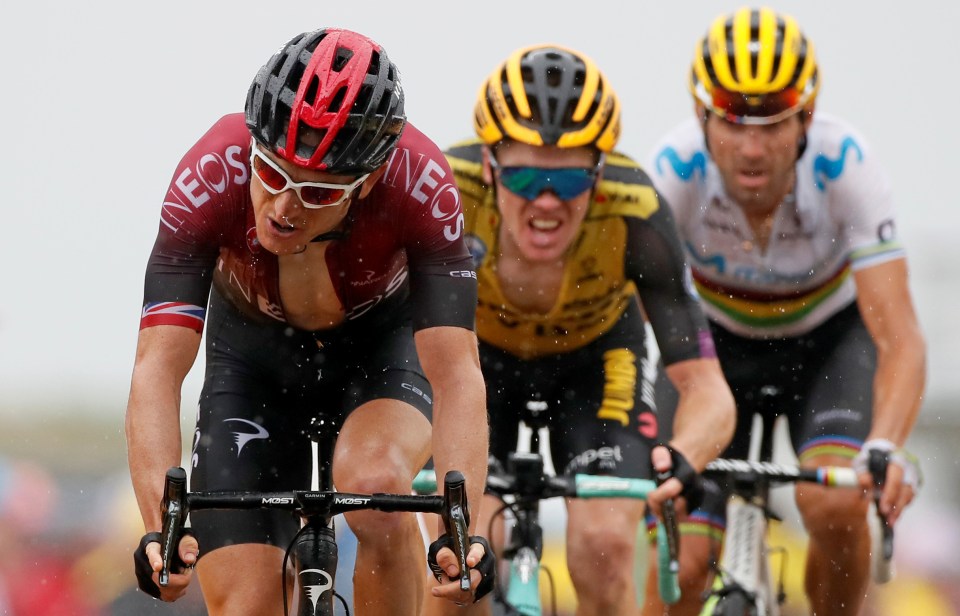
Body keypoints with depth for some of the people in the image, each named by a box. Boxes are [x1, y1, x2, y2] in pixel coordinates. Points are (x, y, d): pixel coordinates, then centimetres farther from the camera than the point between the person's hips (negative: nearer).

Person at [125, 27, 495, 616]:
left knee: (375, 482, -34)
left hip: (380, 351, -1)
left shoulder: (420, 184, -35)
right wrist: (160, 528, -51)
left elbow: (457, 372, -38)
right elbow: (158, 366, -37)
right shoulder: (213, 174, -34)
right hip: (254, 363, 1)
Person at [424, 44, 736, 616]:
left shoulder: (634, 212, -36)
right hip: (476, 352, 0)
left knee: (604, 547, -18)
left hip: (595, 353, 0)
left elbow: (709, 392, -36)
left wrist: (682, 459, -57)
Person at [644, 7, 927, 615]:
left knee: (835, 503, -29)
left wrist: (886, 447, -53)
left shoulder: (845, 165, -33)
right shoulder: (676, 170, -31)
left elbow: (900, 339, -36)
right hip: (714, 340, 1)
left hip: (828, 338, -1)